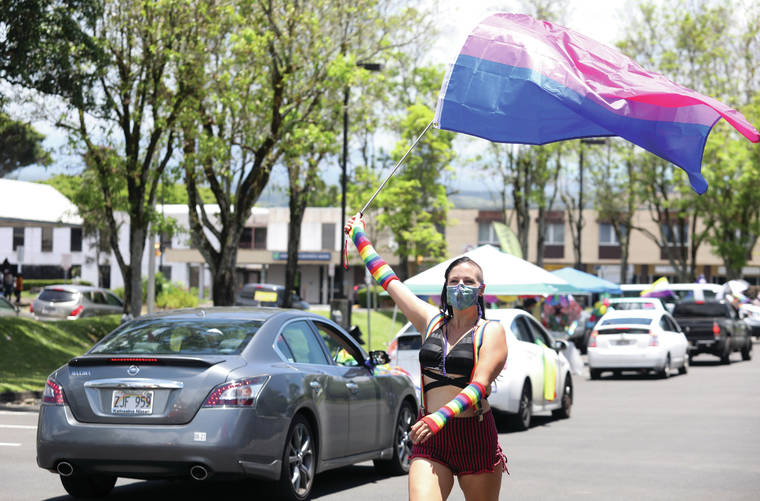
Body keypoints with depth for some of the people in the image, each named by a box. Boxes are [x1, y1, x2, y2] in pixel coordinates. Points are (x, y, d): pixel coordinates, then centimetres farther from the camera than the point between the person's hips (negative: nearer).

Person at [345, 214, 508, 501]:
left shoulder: (491, 331, 0)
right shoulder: (431, 321, 13)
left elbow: (480, 386, -14)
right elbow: (387, 279, 23)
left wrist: (441, 416, -29)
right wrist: (358, 234, 31)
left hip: (475, 439, -2)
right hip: (430, 440, 2)